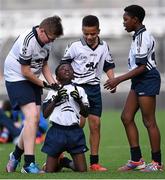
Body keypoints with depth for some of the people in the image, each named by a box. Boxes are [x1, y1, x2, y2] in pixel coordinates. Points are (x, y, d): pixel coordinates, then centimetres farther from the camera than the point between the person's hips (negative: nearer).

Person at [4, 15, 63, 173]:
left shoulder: (46, 41, 1)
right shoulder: (27, 41, -26)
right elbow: (25, 72, -21)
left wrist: (52, 83, 0)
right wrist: (44, 84, -10)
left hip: (33, 80, 9)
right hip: (16, 78, -9)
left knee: (34, 119, 4)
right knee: (32, 116, -20)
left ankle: (16, 155, 22)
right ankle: (29, 164, -22)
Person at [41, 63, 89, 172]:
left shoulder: (79, 90, 14)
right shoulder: (53, 92, 11)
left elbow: (85, 114, 9)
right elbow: (45, 114, 1)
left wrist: (79, 101, -8)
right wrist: (56, 99, -9)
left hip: (75, 131, 1)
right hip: (57, 131, -1)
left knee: (82, 170, -3)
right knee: (49, 171, 0)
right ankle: (58, 162, 31)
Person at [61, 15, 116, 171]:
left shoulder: (104, 47, 6)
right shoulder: (75, 46, -6)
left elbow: (108, 66, 15)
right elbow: (64, 64, 2)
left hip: (94, 88, 4)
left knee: (95, 124, 2)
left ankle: (94, 162, 7)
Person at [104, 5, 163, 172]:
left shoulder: (143, 37, -16)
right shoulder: (139, 36, 14)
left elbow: (141, 67, -20)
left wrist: (118, 80, -19)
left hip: (147, 80, -10)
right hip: (139, 82, 10)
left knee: (149, 121, -5)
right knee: (126, 117, 7)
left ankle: (157, 163, 2)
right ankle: (136, 160, 10)